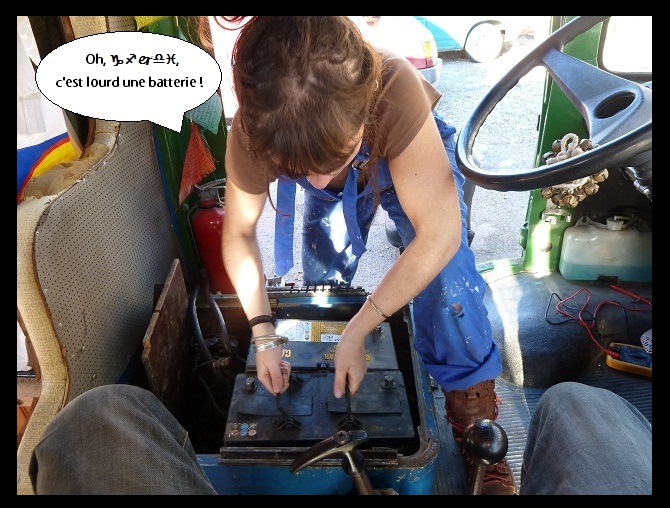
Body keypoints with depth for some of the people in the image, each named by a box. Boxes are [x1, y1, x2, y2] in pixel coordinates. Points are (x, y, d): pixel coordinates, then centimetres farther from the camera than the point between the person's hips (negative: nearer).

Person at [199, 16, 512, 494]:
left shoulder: (394, 88, -45)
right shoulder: (253, 133, -34)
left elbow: (439, 235, -42)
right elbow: (238, 233, -17)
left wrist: (357, 332, -40)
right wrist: (263, 330, -26)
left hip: (412, 156, -2)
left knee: (446, 279, -22)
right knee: (321, 284, -1)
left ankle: (476, 424, -1)